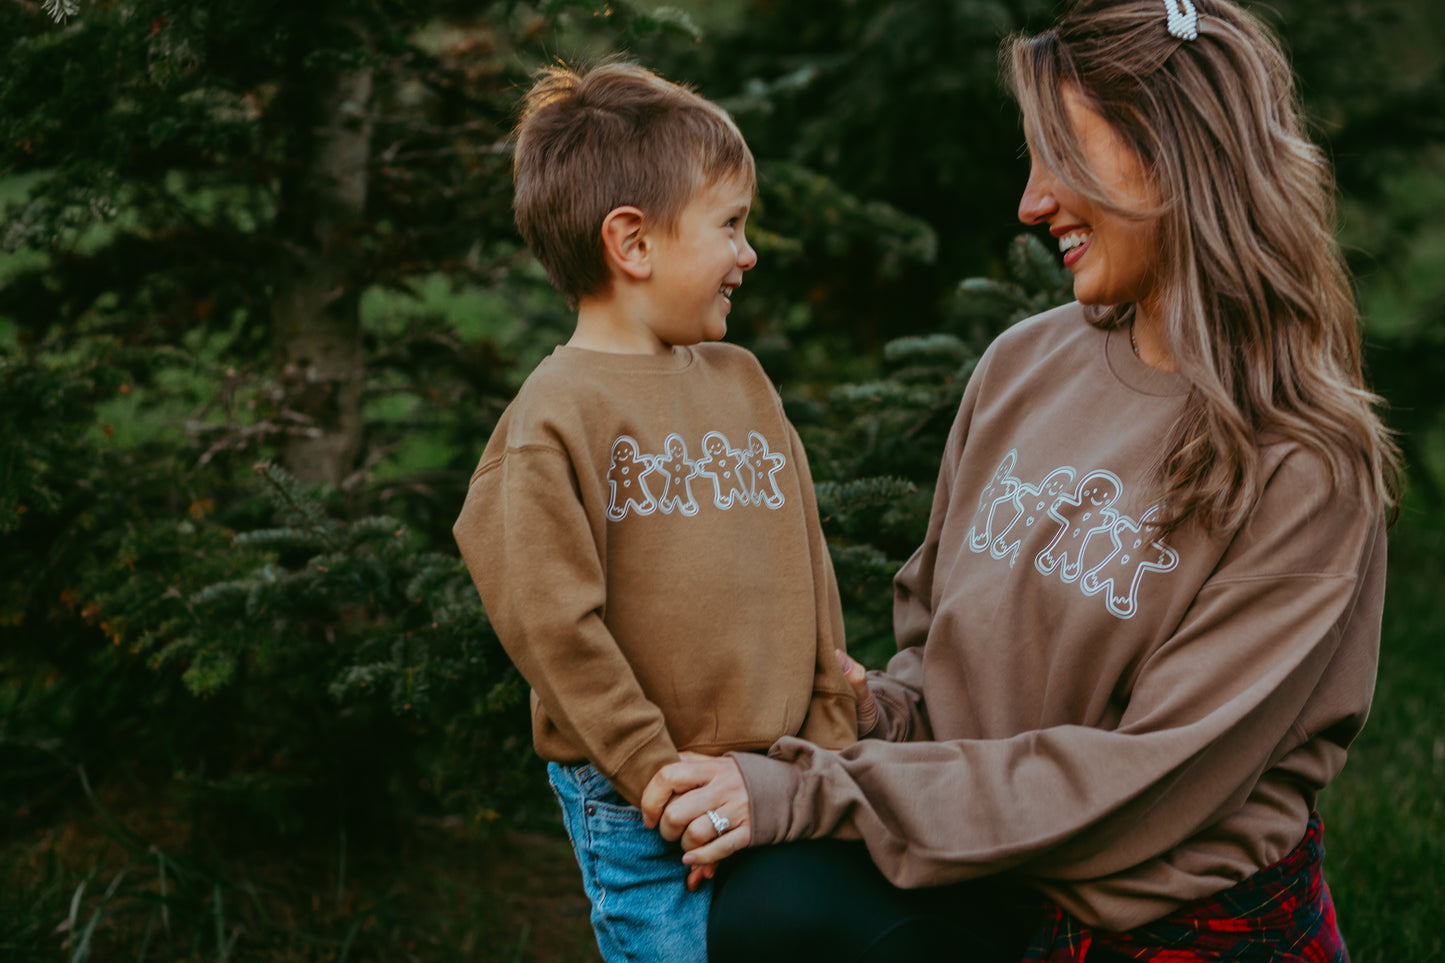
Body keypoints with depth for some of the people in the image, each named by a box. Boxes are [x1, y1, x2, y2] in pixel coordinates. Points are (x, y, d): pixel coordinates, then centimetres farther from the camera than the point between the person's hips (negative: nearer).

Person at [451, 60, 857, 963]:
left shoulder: (743, 380, 10)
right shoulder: (559, 413, -11)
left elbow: (810, 572, 12)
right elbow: (556, 625, -15)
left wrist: (832, 740, 7)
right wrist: (665, 780, -15)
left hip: (783, 786, 6)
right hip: (641, 816, -6)